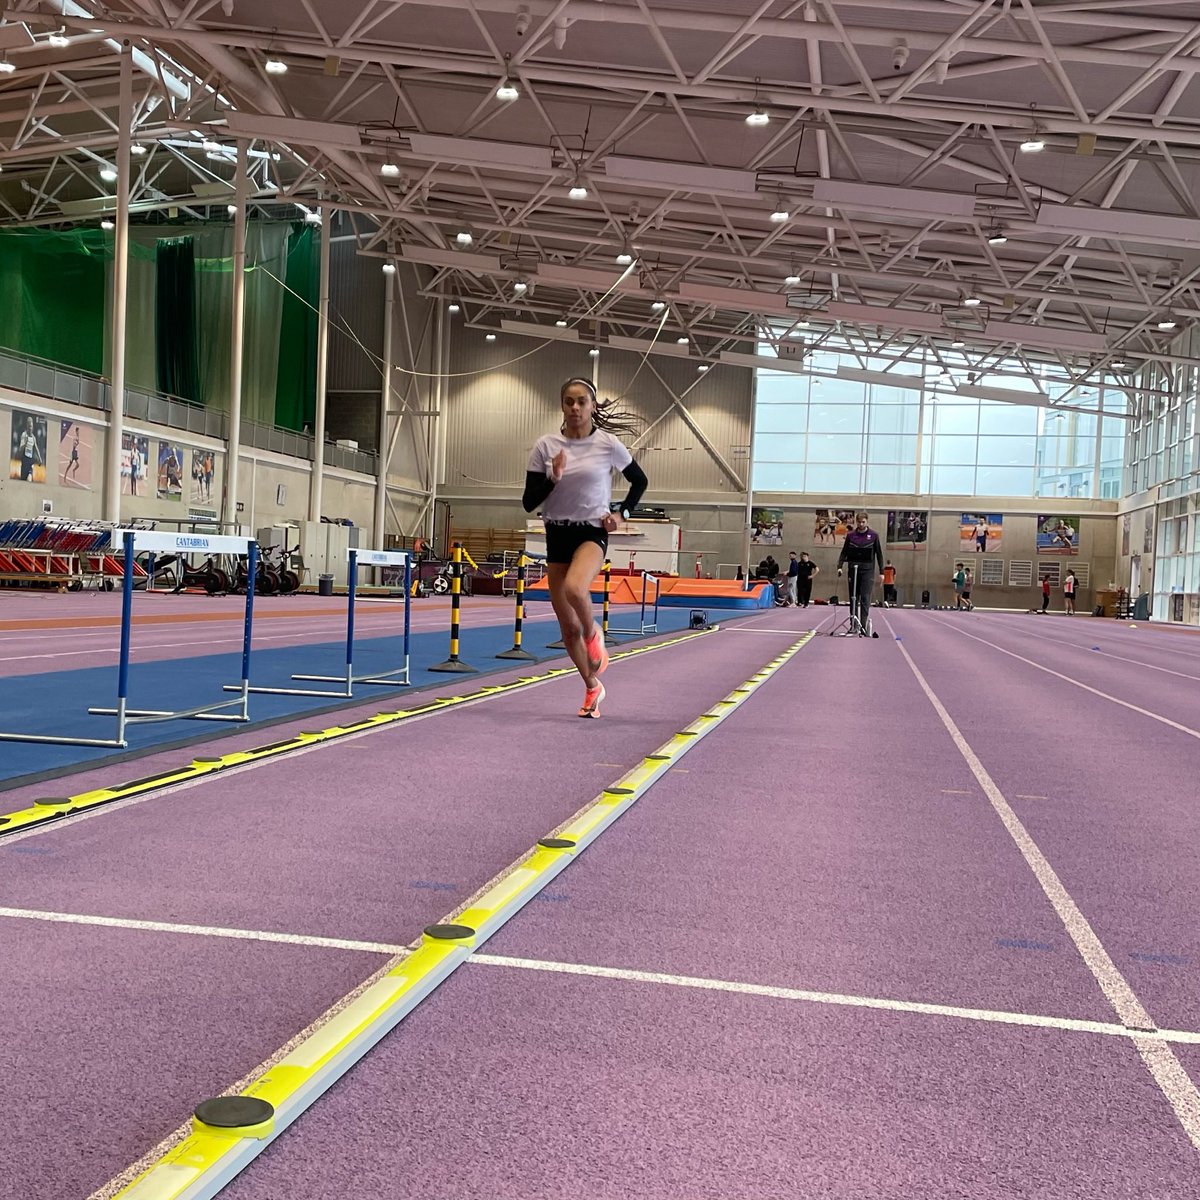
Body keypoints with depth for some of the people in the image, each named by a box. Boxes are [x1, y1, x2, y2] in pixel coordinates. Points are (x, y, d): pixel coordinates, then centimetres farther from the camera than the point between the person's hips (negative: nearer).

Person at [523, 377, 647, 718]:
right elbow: (529, 502, -2)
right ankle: (592, 688, 27)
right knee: (568, 628, 6)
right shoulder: (546, 446, -1)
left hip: (592, 533, -3)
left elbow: (639, 480, 12)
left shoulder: (608, 444, -4)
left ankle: (593, 636, -4)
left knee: (575, 588, -36)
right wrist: (553, 479, -18)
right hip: (557, 535, 3)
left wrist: (622, 514, 0)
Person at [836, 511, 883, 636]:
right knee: (853, 599, 7)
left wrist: (882, 572, 1)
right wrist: (839, 566, -7)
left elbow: (879, 554, 5)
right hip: (853, 569, 3)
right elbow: (844, 552, 7)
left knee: (865, 599, -11)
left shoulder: (873, 536, 0)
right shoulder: (850, 535, 5)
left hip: (867, 570, -3)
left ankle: (863, 627, -14)